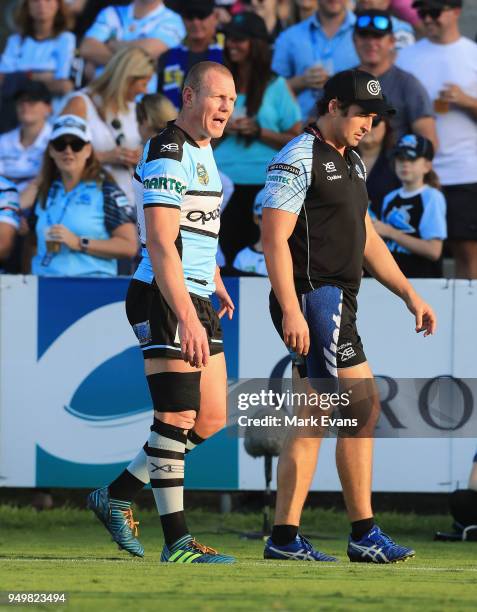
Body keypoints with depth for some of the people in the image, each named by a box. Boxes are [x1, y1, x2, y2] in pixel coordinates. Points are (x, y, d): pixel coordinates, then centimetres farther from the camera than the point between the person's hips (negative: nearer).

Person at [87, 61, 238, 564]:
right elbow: (160, 246, -22)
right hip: (164, 301, -10)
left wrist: (216, 284, 25)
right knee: (177, 418, -9)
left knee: (210, 419, 9)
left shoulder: (202, 150, 16)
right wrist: (187, 320, -28)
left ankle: (115, 497, 19)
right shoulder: (168, 155, -15)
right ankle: (177, 542, -6)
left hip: (196, 300, 10)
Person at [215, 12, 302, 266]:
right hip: (222, 185, 3)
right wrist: (222, 130, -5)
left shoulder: (276, 87, 3)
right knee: (228, 254, -3)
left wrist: (257, 131, -11)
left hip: (264, 186, -3)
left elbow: (297, 140, -1)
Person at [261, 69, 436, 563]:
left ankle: (284, 538, 7)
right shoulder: (297, 160, -10)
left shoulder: (351, 163, 19)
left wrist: (410, 295, 18)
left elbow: (366, 239, 25)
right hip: (312, 299, -10)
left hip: (336, 300, 10)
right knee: (362, 408, -12)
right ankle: (364, 535, -9)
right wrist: (291, 310, -24)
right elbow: (274, 239, -16)